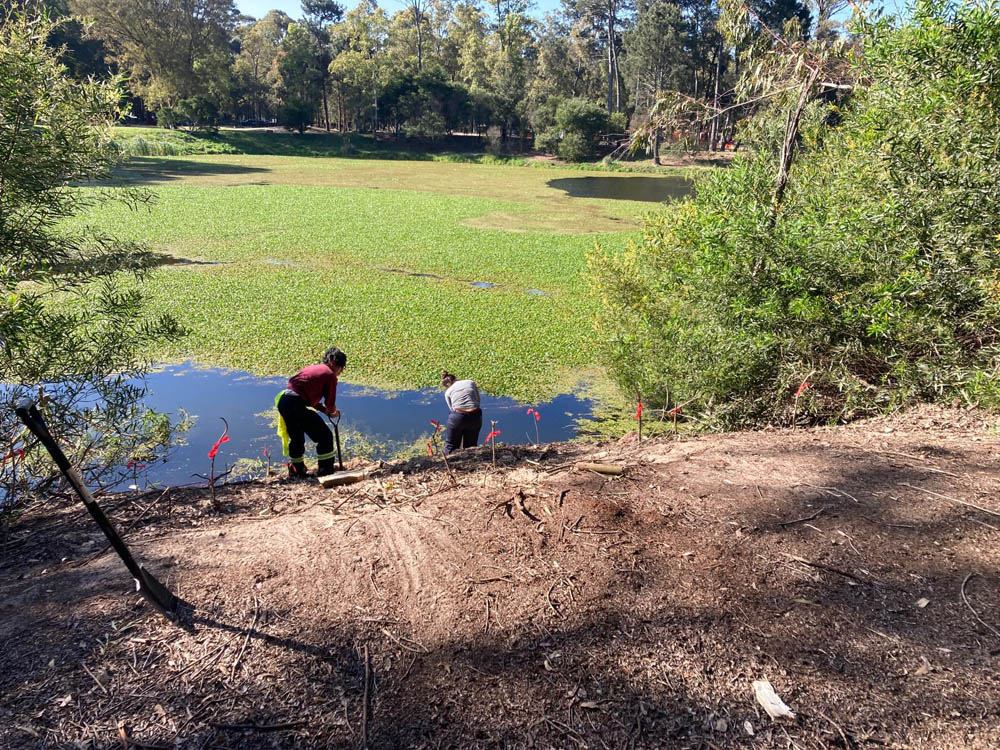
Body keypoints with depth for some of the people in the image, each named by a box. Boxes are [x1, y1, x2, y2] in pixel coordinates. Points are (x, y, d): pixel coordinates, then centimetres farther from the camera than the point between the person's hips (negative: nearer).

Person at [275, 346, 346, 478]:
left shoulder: (312, 368, 26)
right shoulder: (330, 375, 0)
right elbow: (330, 402, 2)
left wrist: (325, 410, 26)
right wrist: (333, 412, 24)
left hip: (283, 401, 9)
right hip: (296, 404, -9)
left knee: (296, 438, 26)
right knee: (325, 436, 4)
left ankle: (296, 471, 39)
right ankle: (326, 470, 10)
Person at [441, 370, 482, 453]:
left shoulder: (448, 391, 16)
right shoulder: (471, 382, 18)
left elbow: (452, 409, 12)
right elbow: (478, 401, 15)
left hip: (457, 417, -1)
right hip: (476, 417, 2)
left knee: (450, 447, 13)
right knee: (470, 447, 16)